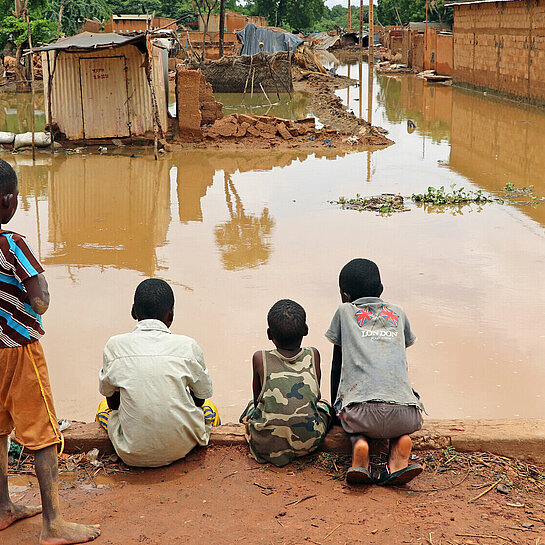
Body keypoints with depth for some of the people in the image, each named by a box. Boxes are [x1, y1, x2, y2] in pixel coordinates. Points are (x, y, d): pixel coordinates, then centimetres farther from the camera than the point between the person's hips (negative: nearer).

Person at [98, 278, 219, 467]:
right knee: (210, 409, 33)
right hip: (181, 448, 0)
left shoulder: (115, 346, -8)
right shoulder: (188, 346, -9)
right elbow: (200, 396, 6)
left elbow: (112, 401, 6)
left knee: (104, 408, 32)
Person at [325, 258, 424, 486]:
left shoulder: (344, 312, 22)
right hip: (404, 413, 2)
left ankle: (359, 442, -3)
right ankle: (400, 442, 2)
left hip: (362, 410, -2)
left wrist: (333, 408, 38)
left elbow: (337, 365, 27)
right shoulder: (398, 313, 27)